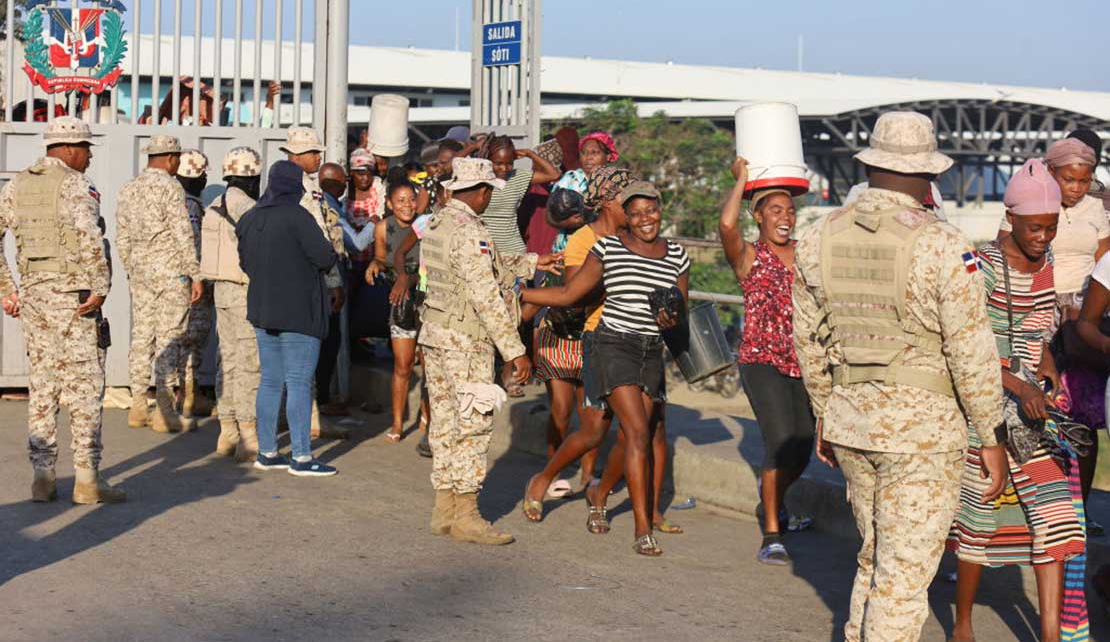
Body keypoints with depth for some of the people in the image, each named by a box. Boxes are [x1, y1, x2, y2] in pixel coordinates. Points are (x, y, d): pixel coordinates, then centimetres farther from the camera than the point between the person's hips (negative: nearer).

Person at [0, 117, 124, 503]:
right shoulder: (73, 185, -10)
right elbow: (90, 238, -25)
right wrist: (100, 288, -19)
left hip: (32, 294, 7)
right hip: (71, 296, -7)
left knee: (41, 388, 11)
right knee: (85, 388, -1)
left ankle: (42, 478, 13)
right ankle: (87, 480, 0)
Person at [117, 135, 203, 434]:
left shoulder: (128, 189, 12)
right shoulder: (170, 187, -10)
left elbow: (122, 238, 15)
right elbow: (182, 234, -14)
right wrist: (195, 275, -11)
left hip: (140, 268, 7)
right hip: (170, 268, -7)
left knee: (142, 335, 10)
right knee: (170, 338, -4)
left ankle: (138, 407, 13)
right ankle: (164, 409, -4)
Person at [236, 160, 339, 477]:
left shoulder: (251, 219, 7)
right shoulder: (297, 217, -16)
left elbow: (245, 263, 16)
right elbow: (325, 257, -18)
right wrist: (329, 252, 4)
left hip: (262, 309, 7)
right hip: (298, 312, -7)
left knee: (270, 380, 13)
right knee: (299, 382, -3)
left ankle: (266, 452, 17)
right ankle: (301, 457, -2)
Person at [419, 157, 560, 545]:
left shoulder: (437, 224, 11)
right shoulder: (469, 232, -18)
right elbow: (486, 296, -22)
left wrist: (531, 263, 24)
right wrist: (515, 350, -20)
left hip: (434, 335, 9)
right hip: (466, 341, -9)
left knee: (445, 424, 12)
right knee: (473, 426, -3)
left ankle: (445, 510, 18)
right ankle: (466, 516, 0)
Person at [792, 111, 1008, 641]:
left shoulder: (818, 239, 3)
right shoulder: (941, 245, -14)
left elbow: (808, 339, 11)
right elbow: (970, 351, -13)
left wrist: (824, 414, 22)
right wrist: (991, 437, -4)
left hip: (849, 419, 6)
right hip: (923, 427, -6)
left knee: (875, 558, 21)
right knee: (905, 573, 2)